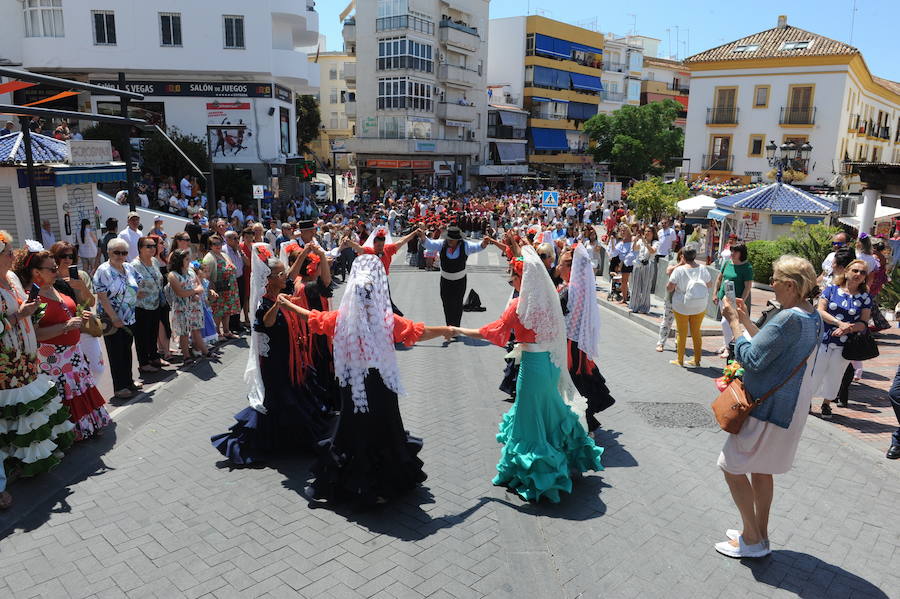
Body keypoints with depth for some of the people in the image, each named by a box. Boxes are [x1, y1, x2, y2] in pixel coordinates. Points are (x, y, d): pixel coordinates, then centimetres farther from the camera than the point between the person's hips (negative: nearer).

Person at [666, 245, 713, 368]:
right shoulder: (702, 269, -7)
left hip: (681, 307, -3)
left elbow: (669, 288, -16)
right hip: (700, 307, 3)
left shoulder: (679, 270, -18)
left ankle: (680, 360, 21)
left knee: (682, 333, 11)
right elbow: (710, 285, 6)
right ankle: (697, 361, 23)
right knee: (696, 332, 16)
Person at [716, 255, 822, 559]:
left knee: (732, 467, 4)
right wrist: (746, 320, 11)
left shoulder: (789, 319, -26)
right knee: (761, 470, 21)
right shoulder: (812, 317, 6)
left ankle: (752, 539, 14)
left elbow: (751, 359, -25)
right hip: (788, 407, 10)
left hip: (769, 410, -10)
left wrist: (734, 321, -17)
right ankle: (760, 534, 33)